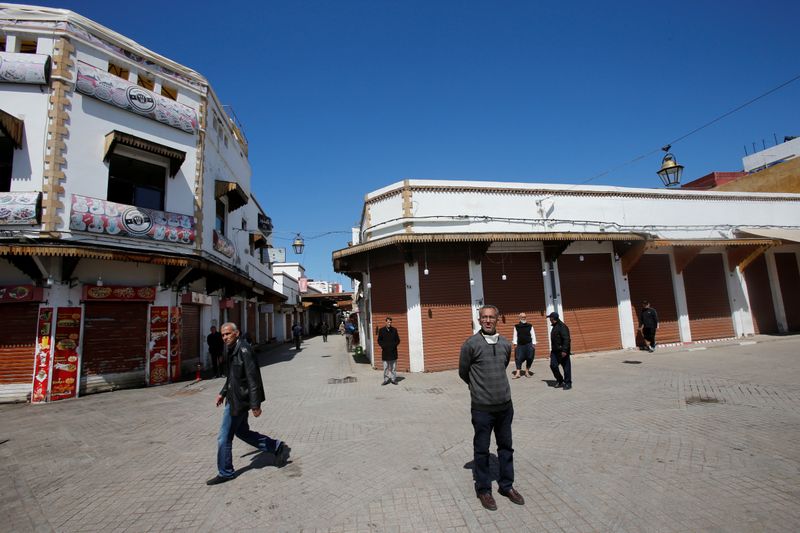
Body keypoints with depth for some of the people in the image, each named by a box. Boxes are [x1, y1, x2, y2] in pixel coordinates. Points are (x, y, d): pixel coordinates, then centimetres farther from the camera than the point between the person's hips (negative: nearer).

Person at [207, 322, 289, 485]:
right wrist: (223, 392, 23)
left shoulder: (244, 350, -22)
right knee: (241, 431, 19)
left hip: (239, 400, -10)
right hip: (234, 397, 10)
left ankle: (225, 473, 23)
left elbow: (253, 378, -23)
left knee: (224, 438, 3)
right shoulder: (230, 349, 8)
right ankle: (278, 448, 28)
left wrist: (255, 404, -23)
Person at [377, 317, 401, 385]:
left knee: (393, 367, 5)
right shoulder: (382, 330, 3)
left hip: (393, 351, 1)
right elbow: (379, 340, 6)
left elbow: (398, 340, 9)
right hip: (385, 351, -1)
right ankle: (386, 380, 11)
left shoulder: (394, 330, 6)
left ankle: (393, 379, 13)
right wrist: (383, 346, -9)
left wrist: (394, 345, -7)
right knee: (385, 367, 4)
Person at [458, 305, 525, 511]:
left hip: (505, 404, 4)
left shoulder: (506, 344, 2)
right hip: (482, 407, -4)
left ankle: (507, 486, 35)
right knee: (482, 450, 9)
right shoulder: (471, 344, -12)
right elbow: (463, 372, 0)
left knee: (506, 447, 18)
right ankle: (483, 489, 27)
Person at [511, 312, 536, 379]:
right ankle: (518, 373, -5)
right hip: (520, 345, 0)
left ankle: (527, 372, 18)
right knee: (518, 358, -7)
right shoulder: (516, 326, 6)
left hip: (529, 344, 0)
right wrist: (515, 343, -1)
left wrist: (534, 344, -1)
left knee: (529, 358, 3)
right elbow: (515, 336, 7)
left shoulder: (530, 326, 5)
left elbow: (533, 335, 5)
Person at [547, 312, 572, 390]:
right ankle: (559, 380, 19)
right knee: (553, 365, 2)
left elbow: (566, 339, -22)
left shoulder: (562, 326, -15)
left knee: (566, 367, 2)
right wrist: (552, 350, 23)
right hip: (555, 351, 9)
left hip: (562, 351, -9)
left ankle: (568, 383, 11)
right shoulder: (554, 327, 16)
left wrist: (564, 350, -26)